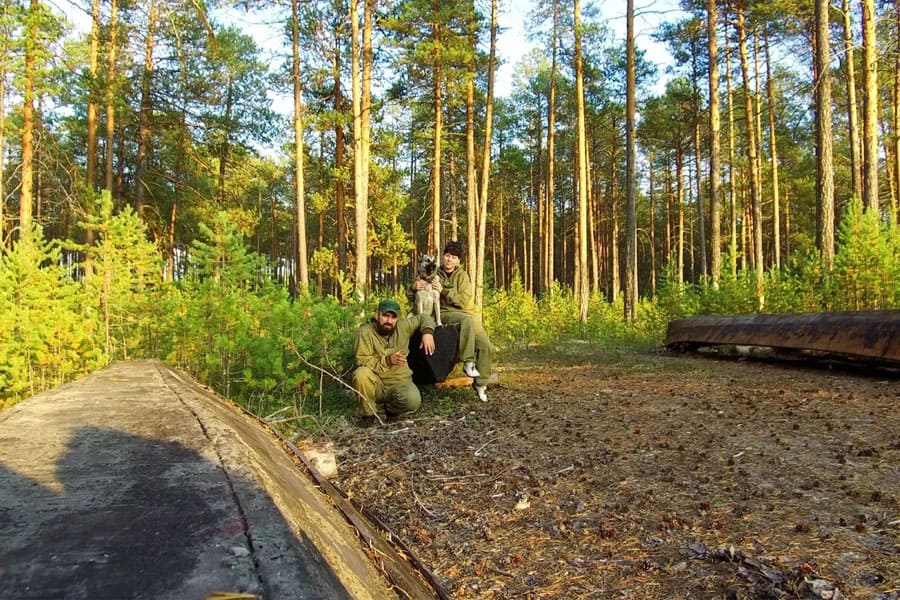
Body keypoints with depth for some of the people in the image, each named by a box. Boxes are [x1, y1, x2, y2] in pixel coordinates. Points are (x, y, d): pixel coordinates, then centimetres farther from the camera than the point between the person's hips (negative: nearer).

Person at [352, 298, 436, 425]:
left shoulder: (403, 326, -3)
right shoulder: (365, 331, -13)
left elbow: (424, 318, 12)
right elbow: (362, 361, -19)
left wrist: (427, 332, -10)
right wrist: (388, 360, -30)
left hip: (399, 381, 2)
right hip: (375, 383, -2)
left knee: (413, 402, -28)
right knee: (361, 373, -34)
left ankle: (390, 408, 8)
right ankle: (368, 413, -10)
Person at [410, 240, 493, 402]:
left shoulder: (462, 275, 5)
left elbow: (464, 301, -8)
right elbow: (412, 296, 15)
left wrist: (443, 290, -17)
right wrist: (414, 287, -10)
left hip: (466, 313, 2)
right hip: (444, 313, -2)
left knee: (486, 346, -13)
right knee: (467, 320, -37)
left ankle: (480, 383, 5)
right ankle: (468, 362, -32)